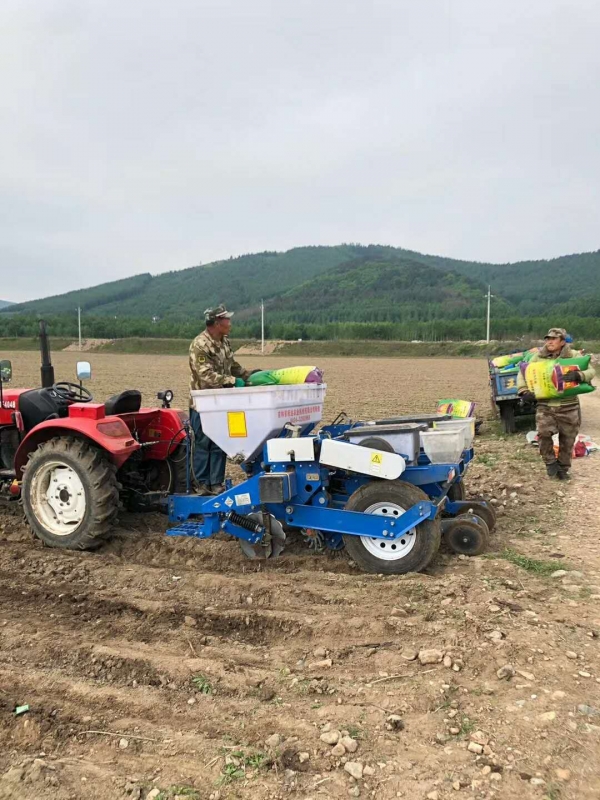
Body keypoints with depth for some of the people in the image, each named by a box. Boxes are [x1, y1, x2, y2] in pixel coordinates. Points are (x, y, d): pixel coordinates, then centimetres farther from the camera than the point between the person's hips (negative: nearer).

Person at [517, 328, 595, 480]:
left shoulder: (573, 356, 0)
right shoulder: (538, 357, 3)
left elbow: (591, 371, -7)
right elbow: (522, 373, 8)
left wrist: (580, 376, -31)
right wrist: (524, 391, -8)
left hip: (569, 407, 0)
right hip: (545, 406, 0)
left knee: (567, 441, 9)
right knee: (544, 433, -20)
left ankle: (563, 468, 30)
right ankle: (550, 462, 5)